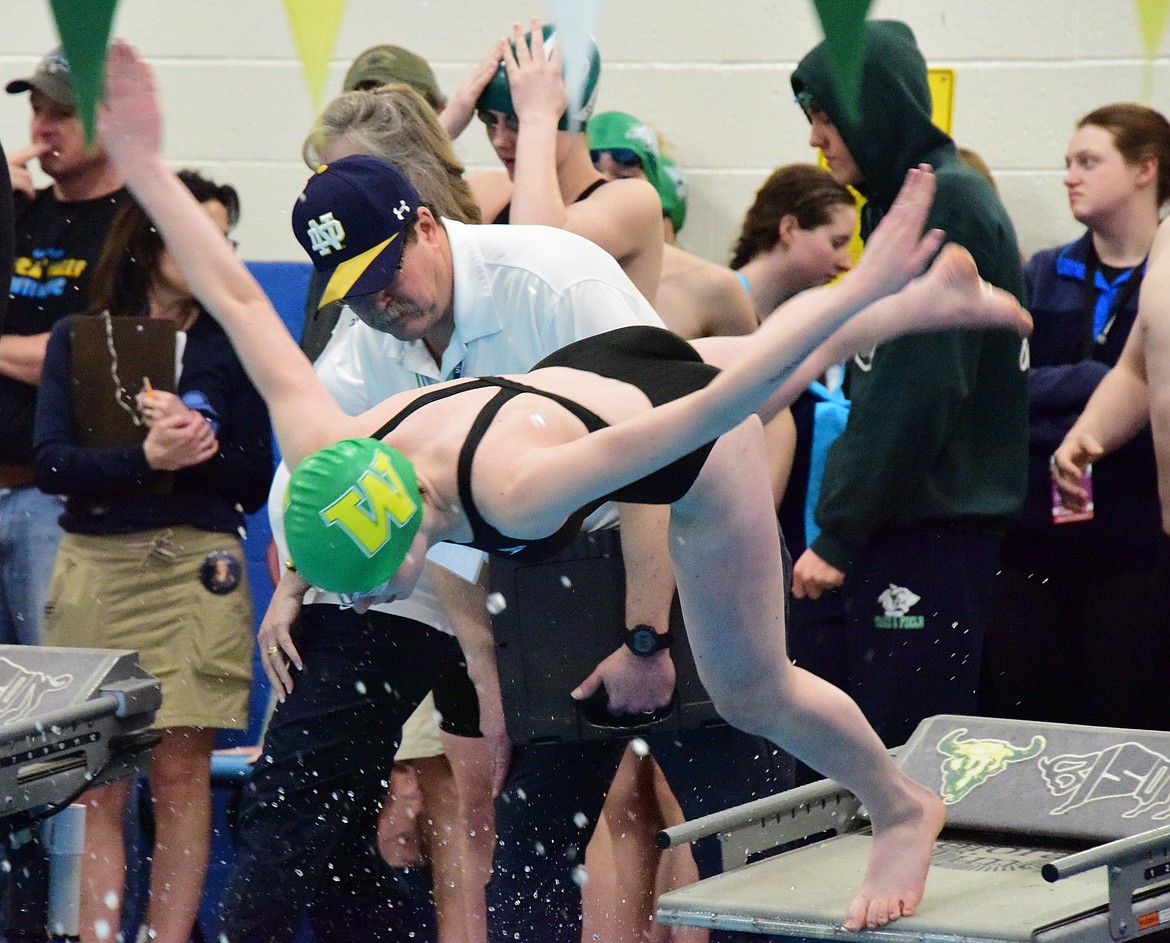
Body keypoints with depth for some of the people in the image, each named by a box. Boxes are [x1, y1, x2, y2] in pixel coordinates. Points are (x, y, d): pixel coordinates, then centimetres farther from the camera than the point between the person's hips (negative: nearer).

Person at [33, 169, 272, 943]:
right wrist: (144, 458, -19)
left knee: (180, 774, -3)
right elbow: (53, 464, -3)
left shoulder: (230, 347, 8)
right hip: (96, 569, 0)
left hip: (197, 571, 0)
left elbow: (255, 483, 5)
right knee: (97, 783, -1)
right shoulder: (78, 341, 8)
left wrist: (194, 444, -13)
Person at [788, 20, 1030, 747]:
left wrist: (839, 536, -17)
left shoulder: (948, 205, -12)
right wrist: (842, 526, 16)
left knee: (909, 757, -10)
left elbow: (915, 394, -18)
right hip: (902, 527, 10)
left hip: (934, 537, -10)